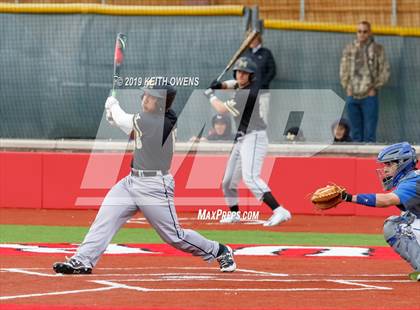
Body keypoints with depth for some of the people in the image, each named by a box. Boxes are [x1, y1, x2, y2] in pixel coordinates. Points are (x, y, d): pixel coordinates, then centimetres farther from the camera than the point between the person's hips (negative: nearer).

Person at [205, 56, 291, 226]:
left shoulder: (248, 93, -20)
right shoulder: (241, 85, 7)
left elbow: (222, 109, -16)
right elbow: (235, 83, 33)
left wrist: (210, 95, 3)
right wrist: (221, 84, 12)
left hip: (254, 138, -10)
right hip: (241, 139, 10)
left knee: (250, 177, -28)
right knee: (228, 180, 20)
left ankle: (279, 211, -39)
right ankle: (234, 214, 41)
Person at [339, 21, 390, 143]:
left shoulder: (377, 49, 0)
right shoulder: (349, 49, 9)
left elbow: (384, 71, 1)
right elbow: (343, 70, 14)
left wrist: (375, 88, -5)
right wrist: (347, 87, 4)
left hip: (369, 96, -3)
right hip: (352, 96, 3)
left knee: (369, 133, -5)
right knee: (356, 132, 9)